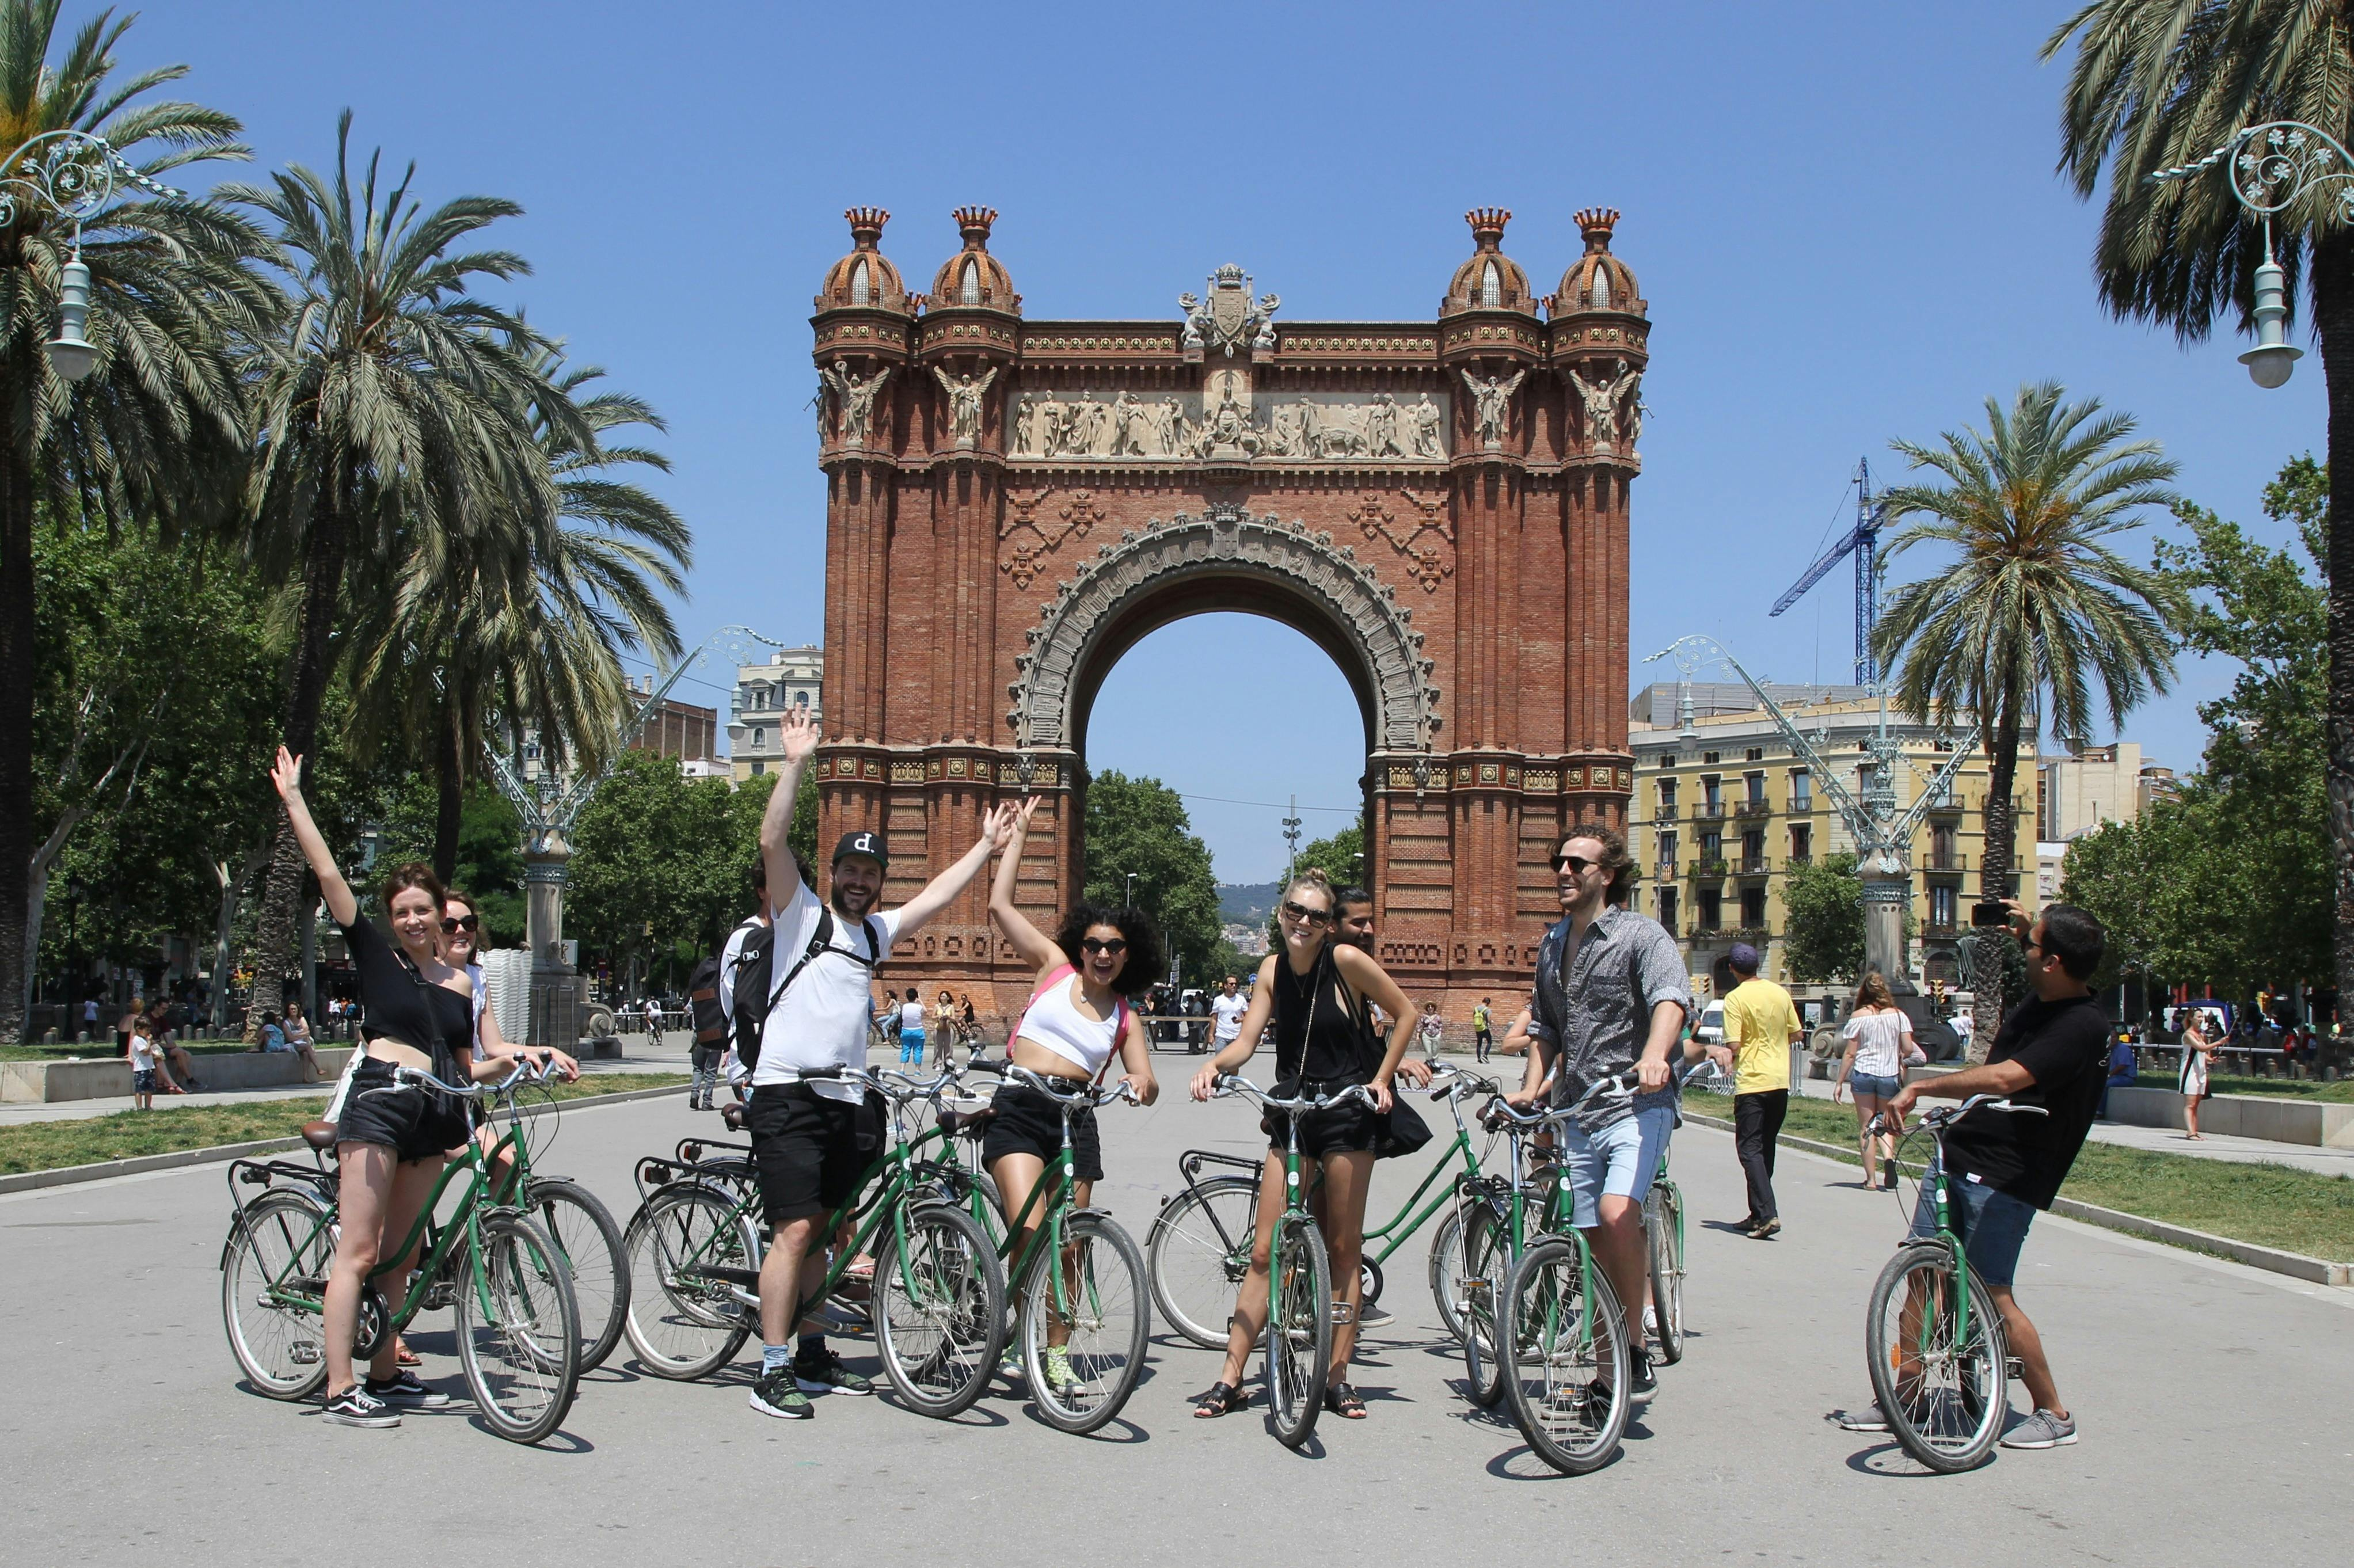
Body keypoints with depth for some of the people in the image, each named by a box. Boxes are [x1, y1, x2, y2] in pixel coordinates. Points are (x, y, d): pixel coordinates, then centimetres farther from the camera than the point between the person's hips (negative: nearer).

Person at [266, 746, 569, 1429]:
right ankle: (340, 1390, -7)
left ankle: (385, 1374, 20)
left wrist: (517, 1057, 0)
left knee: (401, 1255, 11)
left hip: (433, 1116, 5)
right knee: (358, 1252, -7)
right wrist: (293, 798, -2)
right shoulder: (377, 956, 4)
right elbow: (327, 874, -1)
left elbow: (467, 1068, 18)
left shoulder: (460, 984, 16)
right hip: (377, 1101, -5)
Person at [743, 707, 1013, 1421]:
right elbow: (772, 842, -12)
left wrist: (987, 845, 29)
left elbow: (939, 893, 26)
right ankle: (773, 1371, -9)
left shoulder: (876, 931, 18)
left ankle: (812, 1355, 21)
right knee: (794, 1231, -12)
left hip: (847, 1101, 7)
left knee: (821, 1233, 12)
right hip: (789, 1095, -6)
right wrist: (795, 764, -18)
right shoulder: (801, 915, 1)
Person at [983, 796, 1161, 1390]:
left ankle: (1057, 1350, 17)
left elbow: (1147, 1085, 9)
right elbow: (1000, 905, 7)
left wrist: (1140, 1085, -16)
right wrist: (1017, 834, 12)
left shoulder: (1125, 1017, 14)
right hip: (1019, 1109, -3)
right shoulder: (1054, 967, 10)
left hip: (1076, 1118, 3)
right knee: (1030, 1232, -18)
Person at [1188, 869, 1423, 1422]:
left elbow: (1406, 1013, 0)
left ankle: (1338, 1378, 13)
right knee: (1264, 1252, 0)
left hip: (1349, 1114, -3)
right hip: (1291, 1114, 4)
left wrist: (1380, 1080, -4)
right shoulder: (1272, 970, 3)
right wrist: (1213, 1066, -23)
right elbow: (1245, 1042, -3)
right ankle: (1230, 1380, 3)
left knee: (1343, 1250, 4)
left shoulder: (1346, 960, -10)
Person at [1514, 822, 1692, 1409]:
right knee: (1596, 1235, 6)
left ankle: (1638, 1345, -11)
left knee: (1616, 1212, -26)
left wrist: (1654, 1055, -43)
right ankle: (1615, 1359, 18)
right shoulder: (1552, 944, 15)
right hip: (1579, 1111, 7)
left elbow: (1671, 995, -25)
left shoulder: (1640, 934, -6)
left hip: (1636, 1103, -6)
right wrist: (1531, 1088, 9)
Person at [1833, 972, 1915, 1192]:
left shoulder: (1858, 1016, -4)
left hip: (1863, 1074, -1)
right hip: (1890, 1075, 1)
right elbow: (1908, 1049, -3)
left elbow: (1850, 1053, -4)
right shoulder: (1898, 1015, 1)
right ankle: (1889, 1157, -16)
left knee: (1866, 1126, 7)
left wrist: (1839, 1083, 2)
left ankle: (1871, 1178, 4)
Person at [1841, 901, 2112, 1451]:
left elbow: (2004, 1078, -31)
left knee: (1993, 1295, -4)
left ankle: (2055, 1415, 12)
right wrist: (2029, 931, 21)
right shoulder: (2045, 999, 7)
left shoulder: (2083, 1025, -20)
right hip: (1958, 1156, 9)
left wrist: (1920, 1087, -26)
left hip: (2005, 1177, -9)